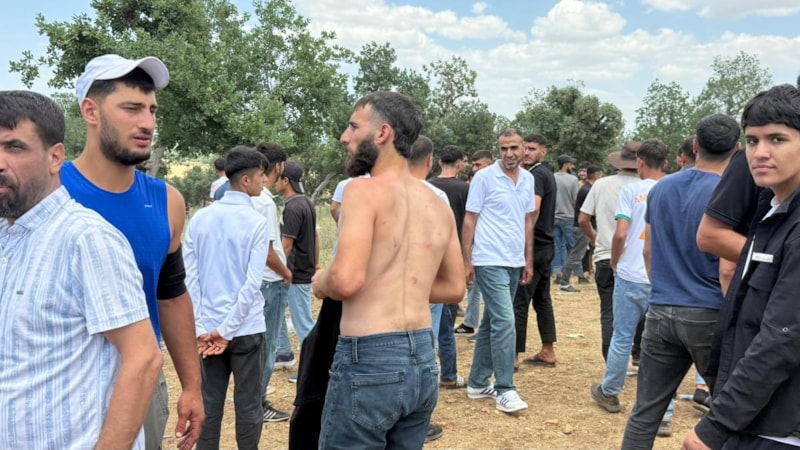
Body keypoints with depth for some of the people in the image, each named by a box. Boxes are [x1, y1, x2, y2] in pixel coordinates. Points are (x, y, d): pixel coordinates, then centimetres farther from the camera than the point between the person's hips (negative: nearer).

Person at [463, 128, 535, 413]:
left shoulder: (528, 180, 9)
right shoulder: (484, 177, -8)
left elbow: (527, 221, 16)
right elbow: (469, 220, -6)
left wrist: (529, 260, 14)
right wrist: (467, 260, -8)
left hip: (514, 262, 7)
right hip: (490, 261, -7)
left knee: (492, 323, 13)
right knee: (504, 322, -12)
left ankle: (478, 383, 23)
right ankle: (504, 390, -4)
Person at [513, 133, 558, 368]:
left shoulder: (535, 175, -15)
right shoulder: (547, 174, 16)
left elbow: (534, 208, -29)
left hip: (533, 246, -10)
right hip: (545, 245, 10)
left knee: (519, 301, -5)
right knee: (542, 299, 14)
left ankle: (513, 356, -1)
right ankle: (547, 352, 20)